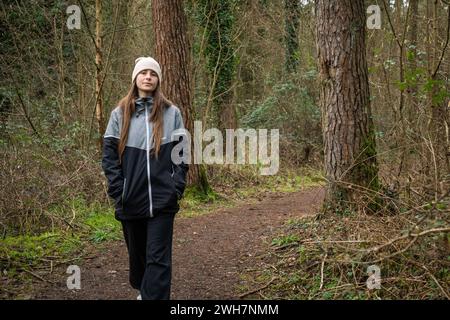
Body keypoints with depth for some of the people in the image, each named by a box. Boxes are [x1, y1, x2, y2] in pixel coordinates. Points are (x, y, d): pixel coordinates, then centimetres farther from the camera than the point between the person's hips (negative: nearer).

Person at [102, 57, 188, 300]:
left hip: (162, 200, -2)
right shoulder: (120, 114, 4)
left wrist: (177, 188, -5)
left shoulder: (172, 113, 2)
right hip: (131, 200, 2)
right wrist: (118, 191, -5)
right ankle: (142, 290, 39)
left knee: (158, 258, -4)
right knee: (137, 253, 17)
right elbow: (109, 155, 3)